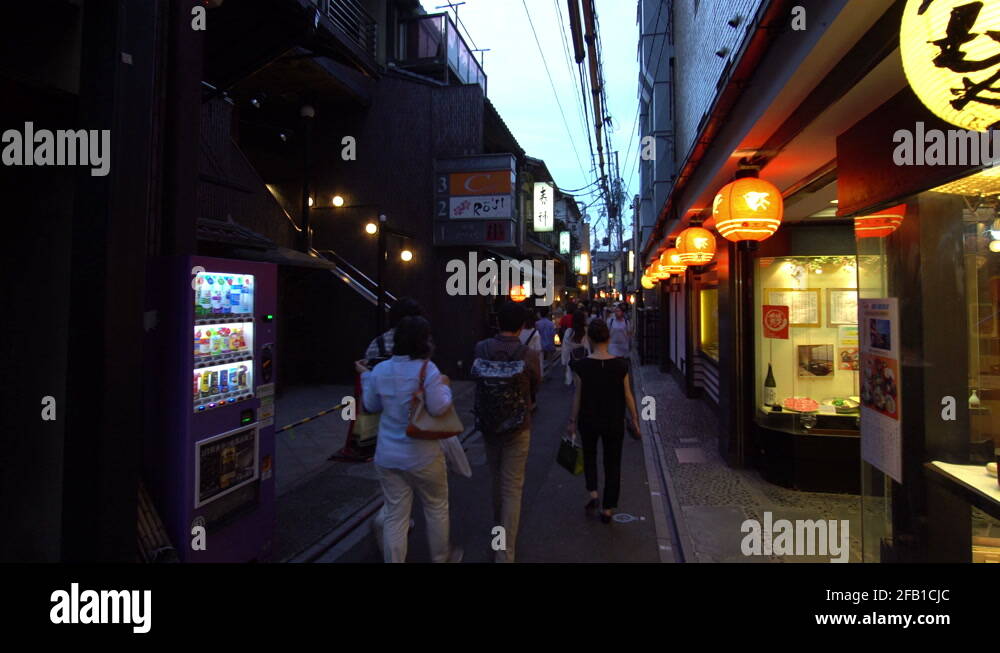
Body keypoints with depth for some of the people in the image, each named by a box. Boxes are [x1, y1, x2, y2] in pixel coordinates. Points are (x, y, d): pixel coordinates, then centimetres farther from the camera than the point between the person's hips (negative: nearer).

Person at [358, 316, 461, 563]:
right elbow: (438, 408, -21)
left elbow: (372, 406, 9)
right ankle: (441, 558, 37)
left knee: (395, 516, 11)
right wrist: (445, 386, -4)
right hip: (422, 457, -4)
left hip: (387, 456, 4)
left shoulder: (380, 370, -1)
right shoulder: (427, 369, -17)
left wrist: (366, 376, 21)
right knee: (436, 508, 19)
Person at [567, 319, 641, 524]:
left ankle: (593, 494, 8)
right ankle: (607, 509, 19)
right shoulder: (620, 365, -11)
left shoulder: (582, 366, -14)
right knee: (612, 463, 14)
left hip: (589, 421, 0)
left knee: (589, 455, 25)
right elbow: (627, 395, -5)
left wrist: (573, 421, 4)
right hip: (614, 422, 1)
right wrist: (634, 418, 9)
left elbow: (578, 396, -8)